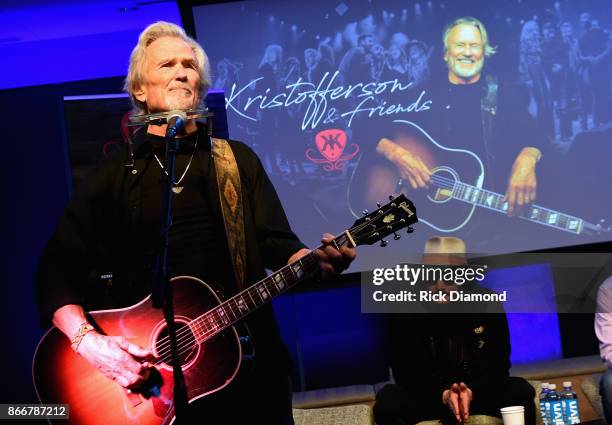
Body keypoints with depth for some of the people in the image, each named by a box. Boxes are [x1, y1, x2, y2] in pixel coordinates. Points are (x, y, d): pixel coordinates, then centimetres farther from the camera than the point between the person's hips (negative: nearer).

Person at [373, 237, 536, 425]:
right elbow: (405, 372, -11)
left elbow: (499, 365, -8)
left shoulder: (488, 303, -8)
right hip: (428, 395, -1)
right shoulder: (404, 310, -12)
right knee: (387, 401, -30)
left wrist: (471, 392, -29)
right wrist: (443, 395, -29)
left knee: (521, 391, -27)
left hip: (480, 392, 1)